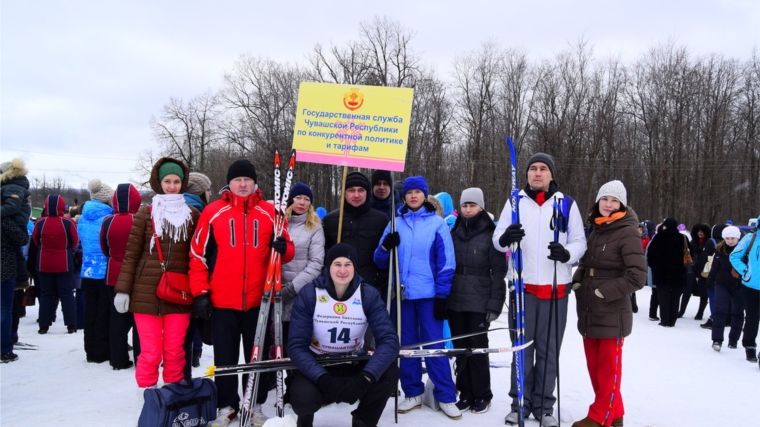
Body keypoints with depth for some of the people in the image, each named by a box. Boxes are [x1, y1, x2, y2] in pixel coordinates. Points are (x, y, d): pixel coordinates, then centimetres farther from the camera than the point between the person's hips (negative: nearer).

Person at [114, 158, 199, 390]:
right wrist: (122, 290, -3)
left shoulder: (193, 214, 7)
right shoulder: (145, 213, 4)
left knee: (175, 352, 5)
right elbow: (131, 253, 2)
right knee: (151, 353, -1)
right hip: (146, 293, -1)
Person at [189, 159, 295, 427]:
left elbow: (287, 250, 9)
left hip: (259, 300, 1)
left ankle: (255, 405, 27)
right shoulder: (213, 212, 0)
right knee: (225, 357, 11)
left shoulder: (269, 213, 3)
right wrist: (200, 292, -3)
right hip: (222, 300, -1)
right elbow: (198, 254, 2)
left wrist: (283, 249, -15)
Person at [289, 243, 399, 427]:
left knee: (390, 373, -27)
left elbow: (389, 340, -22)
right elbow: (297, 346, -18)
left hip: (354, 364, 2)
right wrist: (323, 379, -34)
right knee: (303, 398, -32)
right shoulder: (308, 294, -16)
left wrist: (366, 377, -38)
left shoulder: (369, 294, -13)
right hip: (317, 366, -1)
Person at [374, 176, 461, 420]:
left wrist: (442, 296, -8)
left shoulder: (437, 224, 0)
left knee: (434, 345, -2)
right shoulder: (395, 223, 8)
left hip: (428, 294, -3)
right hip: (402, 293, 3)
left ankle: (446, 397, 7)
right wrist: (385, 248, -15)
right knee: (407, 345, 10)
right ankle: (412, 394, 21)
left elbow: (446, 263, -3)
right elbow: (381, 262, 7)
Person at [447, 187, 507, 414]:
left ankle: (482, 395, 16)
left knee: (478, 348, 1)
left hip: (479, 301, -4)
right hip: (454, 300, 4)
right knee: (460, 348, 9)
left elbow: (499, 271, -5)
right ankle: (466, 393, 21)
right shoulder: (454, 233, 9)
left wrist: (495, 303, -10)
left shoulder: (491, 234, -3)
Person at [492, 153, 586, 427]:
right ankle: (520, 403, 19)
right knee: (522, 347, 7)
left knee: (549, 349, 8)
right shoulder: (515, 201, 6)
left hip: (556, 288, 0)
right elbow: (497, 238, 3)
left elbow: (580, 241, 4)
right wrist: (504, 238, -22)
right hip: (523, 286, 0)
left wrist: (567, 253, -19)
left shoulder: (567, 203, 5)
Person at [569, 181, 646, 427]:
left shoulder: (627, 233, -11)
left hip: (612, 313, -7)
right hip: (588, 312, 8)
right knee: (594, 366, 14)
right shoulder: (595, 230, 11)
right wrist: (577, 283, 4)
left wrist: (604, 292, -17)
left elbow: (637, 277, -17)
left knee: (608, 368, 3)